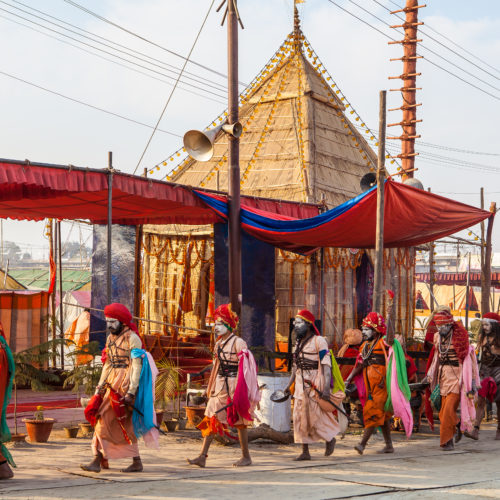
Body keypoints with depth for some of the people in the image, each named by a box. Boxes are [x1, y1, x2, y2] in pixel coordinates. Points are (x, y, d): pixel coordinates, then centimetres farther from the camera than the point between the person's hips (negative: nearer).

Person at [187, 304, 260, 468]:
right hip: (220, 385, 7)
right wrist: (210, 386, 18)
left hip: (234, 384, -7)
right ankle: (202, 456, -2)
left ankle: (246, 456, 13)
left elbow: (244, 367, -12)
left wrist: (241, 389, -17)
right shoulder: (218, 344, 13)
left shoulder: (238, 343, -10)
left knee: (239, 420, 2)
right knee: (211, 418, 0)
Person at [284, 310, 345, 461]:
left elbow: (326, 366, -15)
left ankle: (330, 439, 18)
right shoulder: (298, 343, 14)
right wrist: (289, 385, 18)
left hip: (315, 383, -8)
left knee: (315, 416, -8)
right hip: (301, 384, 8)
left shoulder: (319, 341, -10)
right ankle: (305, 452, 9)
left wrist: (326, 387, -23)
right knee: (300, 417, 4)